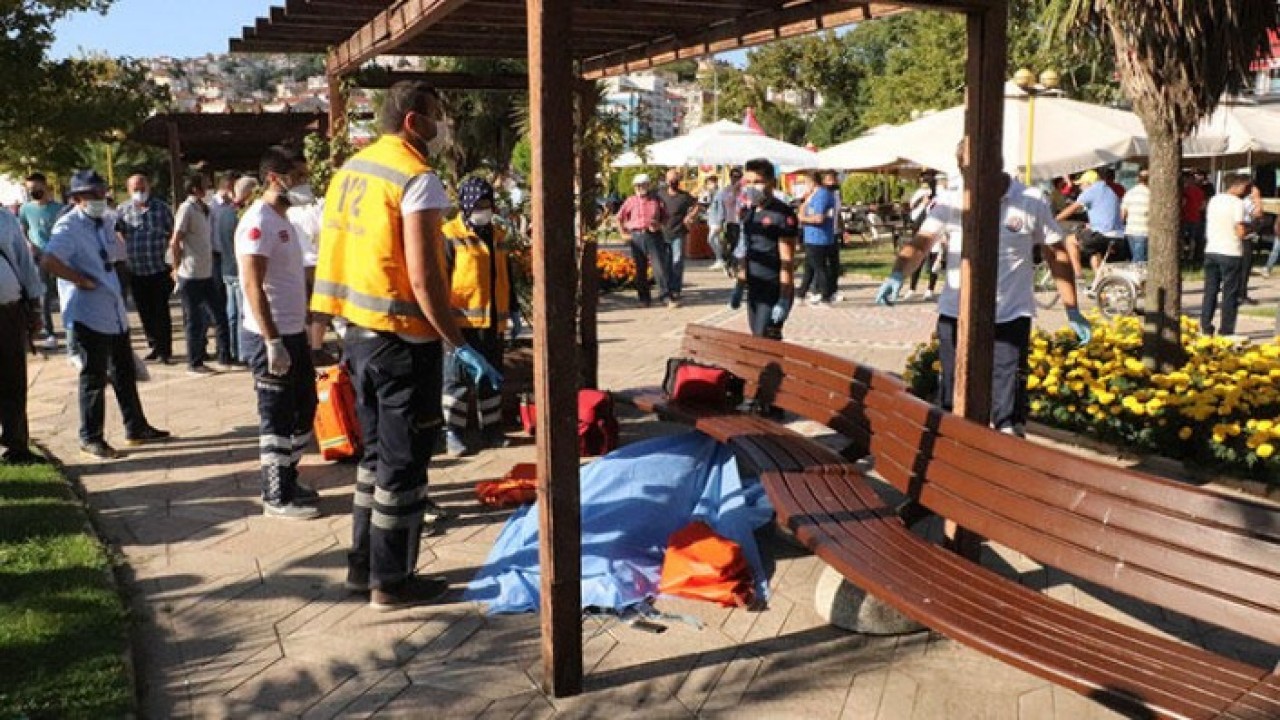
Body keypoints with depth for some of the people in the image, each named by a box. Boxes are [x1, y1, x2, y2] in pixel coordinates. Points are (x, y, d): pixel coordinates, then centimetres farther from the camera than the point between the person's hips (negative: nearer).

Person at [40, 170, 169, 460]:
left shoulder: (102, 225, 12)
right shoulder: (68, 227, -15)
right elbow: (49, 262, -30)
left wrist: (112, 285, 13)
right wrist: (83, 281, -21)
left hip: (114, 312, 9)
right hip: (89, 314, -9)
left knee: (125, 374, 16)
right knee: (94, 378, 1)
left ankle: (136, 428, 28)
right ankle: (90, 439, 13)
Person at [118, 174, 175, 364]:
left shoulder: (161, 208, -3)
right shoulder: (123, 210, 4)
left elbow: (172, 234, 3)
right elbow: (117, 231, 17)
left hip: (159, 270, -3)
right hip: (136, 272, 3)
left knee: (161, 312, -1)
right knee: (145, 313, 11)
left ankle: (164, 350, 6)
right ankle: (155, 346, 23)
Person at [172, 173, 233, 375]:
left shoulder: (203, 209, 13)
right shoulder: (186, 209, -12)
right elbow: (175, 242, -13)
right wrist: (178, 268, -7)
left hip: (206, 274, 8)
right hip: (191, 276, -8)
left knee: (219, 314, 9)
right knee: (194, 321, 1)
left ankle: (224, 358, 17)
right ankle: (194, 364, 11)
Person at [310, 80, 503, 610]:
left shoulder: (351, 169, 11)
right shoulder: (418, 179, -15)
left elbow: (336, 249, 15)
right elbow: (423, 278, -22)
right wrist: (460, 347, -19)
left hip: (358, 331, 9)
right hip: (403, 339, -8)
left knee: (377, 450, 19)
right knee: (403, 462, 2)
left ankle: (363, 565, 28)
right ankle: (391, 582, 12)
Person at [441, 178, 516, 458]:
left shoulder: (497, 236, 15)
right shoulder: (451, 236, -6)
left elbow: (506, 276, 24)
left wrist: (512, 309, 23)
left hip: (493, 321, 6)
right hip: (462, 320, -6)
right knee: (458, 377, -2)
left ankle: (492, 429, 23)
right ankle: (453, 433, 5)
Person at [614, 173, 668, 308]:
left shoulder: (656, 200, 6)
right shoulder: (631, 201, 9)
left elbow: (665, 217, 13)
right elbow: (618, 218, 16)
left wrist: (659, 224, -6)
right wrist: (623, 233, 9)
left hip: (653, 235, -1)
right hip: (637, 237, 2)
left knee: (659, 264, -11)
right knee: (640, 268, 4)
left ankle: (664, 291, -6)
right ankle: (644, 298, 12)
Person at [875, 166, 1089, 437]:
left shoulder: (1032, 202, -3)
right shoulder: (951, 200, -1)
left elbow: (1057, 254, 3)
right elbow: (920, 243, -9)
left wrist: (1072, 310, 1)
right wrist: (897, 275, -29)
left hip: (1011, 316, -2)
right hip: (955, 315, 2)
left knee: (1009, 413, 0)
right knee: (951, 404, 14)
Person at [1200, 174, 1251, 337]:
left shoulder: (1214, 200, 10)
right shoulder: (1237, 203, -11)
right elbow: (1241, 232, -16)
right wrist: (1248, 226, 3)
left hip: (1211, 251, 6)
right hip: (1230, 253, -6)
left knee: (1210, 291, 12)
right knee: (1230, 295, 1)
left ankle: (1205, 328, 13)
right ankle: (1226, 331, 2)